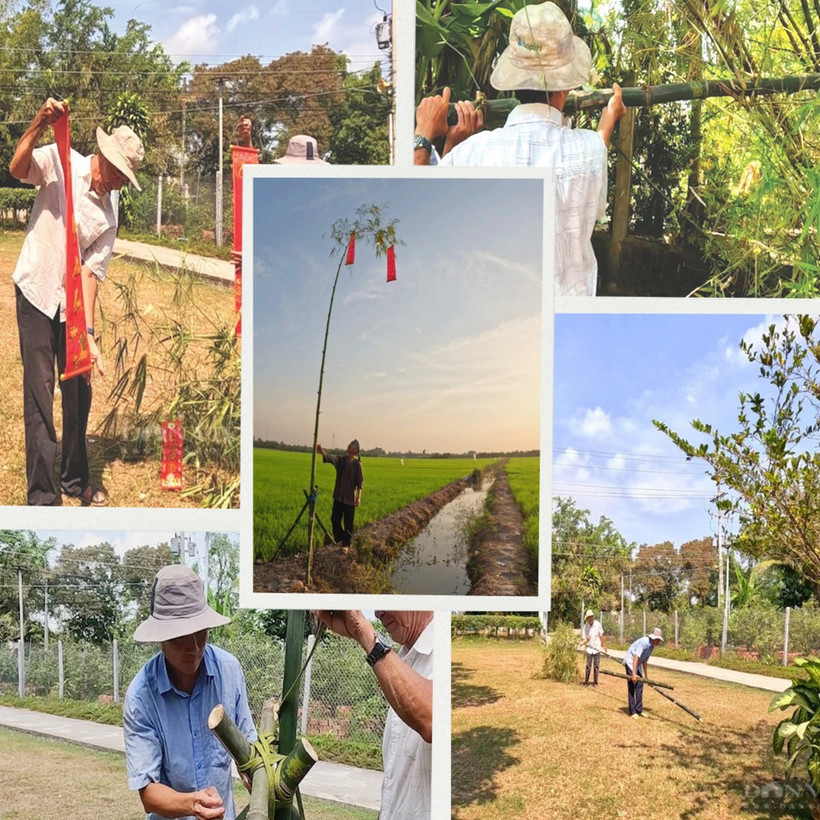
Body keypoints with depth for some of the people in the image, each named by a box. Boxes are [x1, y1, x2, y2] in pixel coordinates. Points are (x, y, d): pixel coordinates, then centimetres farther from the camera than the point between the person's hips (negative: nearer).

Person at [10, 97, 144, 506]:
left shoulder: (110, 213, -2)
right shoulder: (60, 162, -9)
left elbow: (91, 270, -6)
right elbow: (17, 168, -27)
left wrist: (88, 332, -15)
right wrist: (39, 124, -43)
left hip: (73, 302, 4)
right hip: (36, 293, -4)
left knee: (79, 392, 11)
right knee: (39, 394, -5)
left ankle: (75, 478, 30)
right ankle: (41, 495, 1)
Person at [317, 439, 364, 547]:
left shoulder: (357, 464, -5)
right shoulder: (340, 459, 2)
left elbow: (359, 482, -5)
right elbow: (329, 458, -17)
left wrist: (359, 497, -14)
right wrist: (321, 452, -38)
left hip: (350, 498, -3)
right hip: (338, 496, 3)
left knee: (348, 523, 3)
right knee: (335, 519, 7)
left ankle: (346, 544, 16)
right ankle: (339, 537, 31)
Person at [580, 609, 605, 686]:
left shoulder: (597, 624, -11)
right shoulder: (585, 627, -9)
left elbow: (601, 635, 1)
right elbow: (585, 639, -5)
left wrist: (602, 645, 8)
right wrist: (583, 642, -27)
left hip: (597, 648, 0)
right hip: (589, 648, 0)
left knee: (596, 666, 6)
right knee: (588, 666, 1)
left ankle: (595, 682, 15)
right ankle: (586, 682, 11)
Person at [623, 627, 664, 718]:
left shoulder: (651, 646, 3)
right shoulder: (644, 642, -25)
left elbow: (645, 660, 15)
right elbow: (636, 657, -32)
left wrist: (646, 674, 22)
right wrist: (633, 673, -37)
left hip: (637, 664, 9)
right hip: (630, 661, -9)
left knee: (640, 685, 6)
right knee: (632, 687, -8)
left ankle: (639, 710, 12)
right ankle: (632, 712, -5)